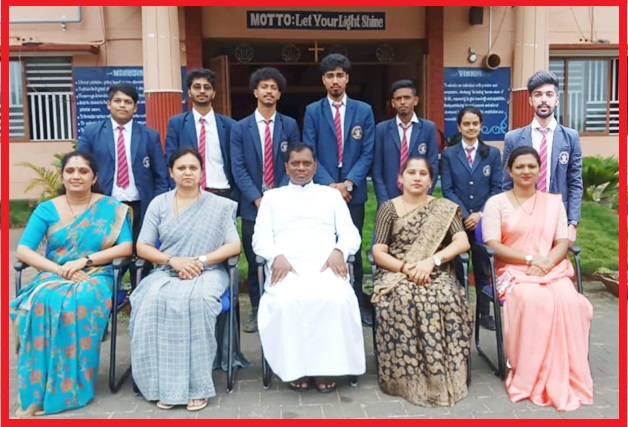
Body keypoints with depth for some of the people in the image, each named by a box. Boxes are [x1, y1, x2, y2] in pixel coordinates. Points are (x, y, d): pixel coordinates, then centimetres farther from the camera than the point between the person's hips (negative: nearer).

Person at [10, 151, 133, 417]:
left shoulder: (111, 207, 5)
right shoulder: (46, 209, 8)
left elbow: (126, 248, -5)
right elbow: (22, 251, 0)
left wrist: (85, 260, -16)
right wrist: (60, 269, -16)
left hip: (96, 277, -1)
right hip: (53, 276, 2)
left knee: (80, 302, -36)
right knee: (42, 301, -34)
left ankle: (71, 388, -24)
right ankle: (35, 391, -24)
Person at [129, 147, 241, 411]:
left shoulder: (219, 205, 7)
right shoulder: (158, 204, 11)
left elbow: (234, 246, 0)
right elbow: (142, 247, 5)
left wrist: (201, 260, -14)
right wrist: (173, 260, -13)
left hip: (208, 272, -2)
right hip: (166, 271, 2)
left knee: (198, 299, -36)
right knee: (154, 300, -32)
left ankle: (196, 385, -26)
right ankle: (164, 385, -23)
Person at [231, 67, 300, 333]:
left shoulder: (289, 125, 5)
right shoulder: (240, 128, 5)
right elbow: (238, 168, -1)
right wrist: (257, 198, -12)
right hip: (252, 204, 1)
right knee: (254, 260, 7)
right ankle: (256, 310, 20)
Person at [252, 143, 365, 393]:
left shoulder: (331, 195, 22)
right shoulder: (272, 197, 22)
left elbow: (350, 233, 12)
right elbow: (260, 238, 10)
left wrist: (339, 250, -12)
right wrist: (276, 256, -12)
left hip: (326, 265, 1)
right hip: (286, 267, 0)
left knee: (336, 299, -32)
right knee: (286, 301, -33)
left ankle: (326, 366, -14)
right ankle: (295, 366, -13)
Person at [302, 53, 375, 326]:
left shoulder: (363, 111, 6)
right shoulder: (312, 111, 4)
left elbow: (367, 153, 0)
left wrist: (349, 183, -13)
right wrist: (329, 185, -13)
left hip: (353, 192, 1)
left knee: (353, 248, 7)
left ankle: (358, 302, 17)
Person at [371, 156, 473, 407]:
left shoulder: (444, 208, 13)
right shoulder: (388, 208, 8)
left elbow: (463, 242, -1)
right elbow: (378, 253, 1)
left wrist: (431, 260, -16)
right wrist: (406, 268, -16)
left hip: (436, 274, 1)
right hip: (396, 274, -1)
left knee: (446, 298, -33)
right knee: (404, 299, -35)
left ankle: (442, 376, -20)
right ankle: (409, 377, -23)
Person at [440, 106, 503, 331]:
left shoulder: (492, 153, 8)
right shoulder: (448, 154, 5)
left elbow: (496, 188, 3)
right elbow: (447, 190, -1)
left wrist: (481, 214, -10)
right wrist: (465, 215, -11)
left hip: (484, 221, 1)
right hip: (456, 220, -1)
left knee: (483, 269, 8)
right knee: (456, 268, 3)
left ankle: (485, 314, 19)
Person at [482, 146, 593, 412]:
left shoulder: (553, 202, 13)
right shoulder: (496, 202, 3)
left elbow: (563, 243, 6)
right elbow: (492, 246, -5)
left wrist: (546, 263, -15)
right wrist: (530, 258, -16)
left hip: (552, 269, 3)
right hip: (513, 271, -3)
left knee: (569, 302, -29)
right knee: (534, 301, -34)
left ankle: (564, 377, -16)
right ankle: (531, 376, -20)